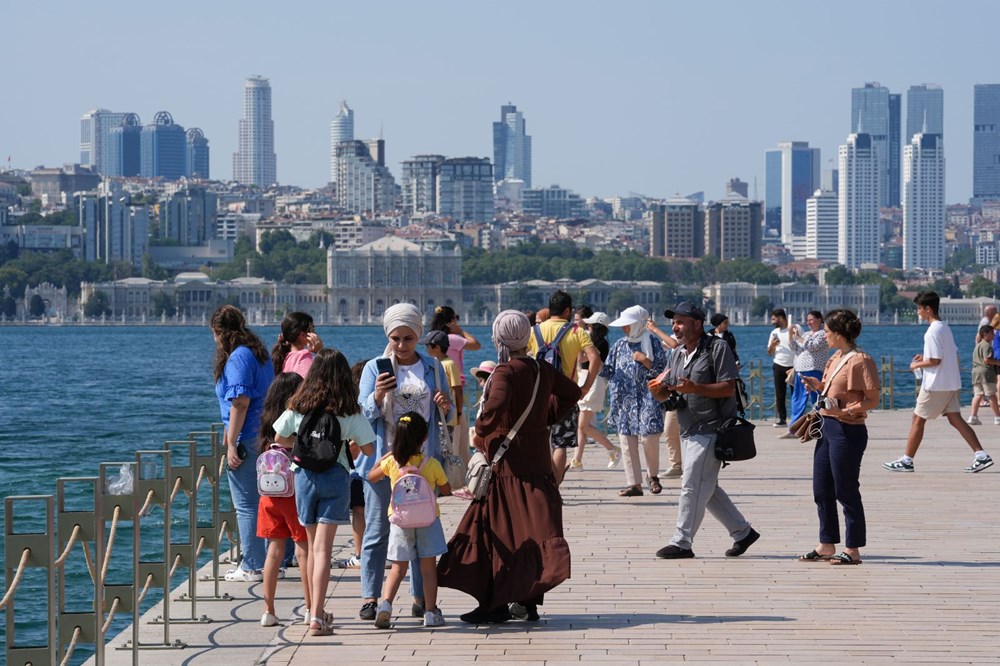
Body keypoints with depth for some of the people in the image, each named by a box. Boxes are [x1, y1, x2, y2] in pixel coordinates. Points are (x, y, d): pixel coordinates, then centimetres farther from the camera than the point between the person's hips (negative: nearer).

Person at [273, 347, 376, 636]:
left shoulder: (298, 406, -1)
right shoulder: (350, 412, -6)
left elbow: (280, 437, 9)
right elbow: (368, 449, -5)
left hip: (305, 475, 2)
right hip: (336, 476, -2)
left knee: (313, 546, 17)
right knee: (323, 549, -6)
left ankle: (315, 610, 27)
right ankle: (316, 617, -14)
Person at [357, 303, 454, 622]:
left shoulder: (432, 368, 8)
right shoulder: (375, 368, 1)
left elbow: (448, 416, 14)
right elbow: (364, 414, -5)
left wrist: (446, 406, -10)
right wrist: (377, 396, -25)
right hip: (383, 460, -2)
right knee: (377, 530, -1)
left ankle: (421, 597, 13)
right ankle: (370, 597, 2)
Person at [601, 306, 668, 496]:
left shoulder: (653, 343, 0)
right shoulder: (619, 345, 13)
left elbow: (662, 370, -2)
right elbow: (608, 371, 15)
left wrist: (645, 361, -14)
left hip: (646, 399, -4)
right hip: (624, 400, 4)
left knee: (649, 438, -9)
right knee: (628, 442, -1)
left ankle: (653, 475, 17)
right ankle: (634, 484, 3)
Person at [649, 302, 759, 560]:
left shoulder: (717, 348, -8)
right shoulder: (677, 354, 16)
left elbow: (728, 388, -15)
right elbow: (666, 393, 15)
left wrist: (694, 388, -26)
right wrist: (657, 389, -9)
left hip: (710, 430, -9)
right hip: (689, 431, 9)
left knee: (692, 486, -8)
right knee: (707, 489, 12)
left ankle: (682, 542, -4)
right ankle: (742, 531, 22)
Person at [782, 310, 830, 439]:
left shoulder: (823, 334, -3)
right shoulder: (806, 334, 21)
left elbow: (812, 346, -16)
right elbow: (794, 349, 17)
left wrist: (798, 337, -11)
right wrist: (790, 335, 3)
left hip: (815, 371, -8)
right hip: (801, 371, 8)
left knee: (816, 400, -6)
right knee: (797, 400, 7)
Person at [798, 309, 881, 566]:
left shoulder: (860, 360, -14)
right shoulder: (836, 358, 13)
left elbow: (872, 400, -15)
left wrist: (845, 410, -27)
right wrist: (818, 385, 9)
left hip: (848, 431, -10)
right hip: (827, 428, 10)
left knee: (846, 491, -3)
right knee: (821, 490, 12)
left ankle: (853, 550, 4)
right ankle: (827, 545, 21)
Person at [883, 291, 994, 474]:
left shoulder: (933, 331, -16)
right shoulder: (945, 328, 13)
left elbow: (935, 360, -21)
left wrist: (917, 365, -5)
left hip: (936, 385, -9)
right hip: (951, 383, 9)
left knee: (918, 419, 2)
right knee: (955, 419, 6)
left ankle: (906, 460, 7)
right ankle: (981, 455, -3)